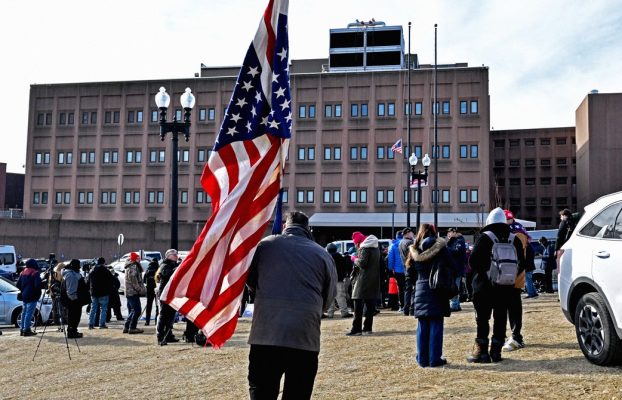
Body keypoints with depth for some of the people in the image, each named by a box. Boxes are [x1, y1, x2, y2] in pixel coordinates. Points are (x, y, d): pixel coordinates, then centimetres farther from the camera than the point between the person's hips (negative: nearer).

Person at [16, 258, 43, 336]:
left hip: (24, 296, 8)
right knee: (29, 313, -6)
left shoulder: (22, 273, 11)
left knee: (24, 312, 13)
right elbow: (38, 285, -22)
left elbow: (18, 285, 11)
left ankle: (22, 329, 17)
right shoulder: (35, 273, -12)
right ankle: (26, 330, -8)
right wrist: (43, 284, -2)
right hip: (32, 297, -8)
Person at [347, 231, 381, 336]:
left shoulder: (365, 248, -13)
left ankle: (356, 329, -7)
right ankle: (368, 328, 14)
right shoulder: (375, 247, 15)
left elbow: (362, 262, -20)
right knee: (370, 305, 11)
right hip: (374, 281, 9)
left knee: (358, 306, -5)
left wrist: (355, 259, -3)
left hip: (364, 281, -9)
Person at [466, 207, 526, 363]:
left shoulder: (484, 238, -9)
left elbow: (472, 260, -15)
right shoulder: (514, 239, 4)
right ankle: (496, 350, 12)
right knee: (500, 318, 10)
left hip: (485, 286, -4)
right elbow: (522, 263, 4)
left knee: (482, 318, 3)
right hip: (506, 287, 4)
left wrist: (481, 272, 2)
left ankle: (481, 351, 3)